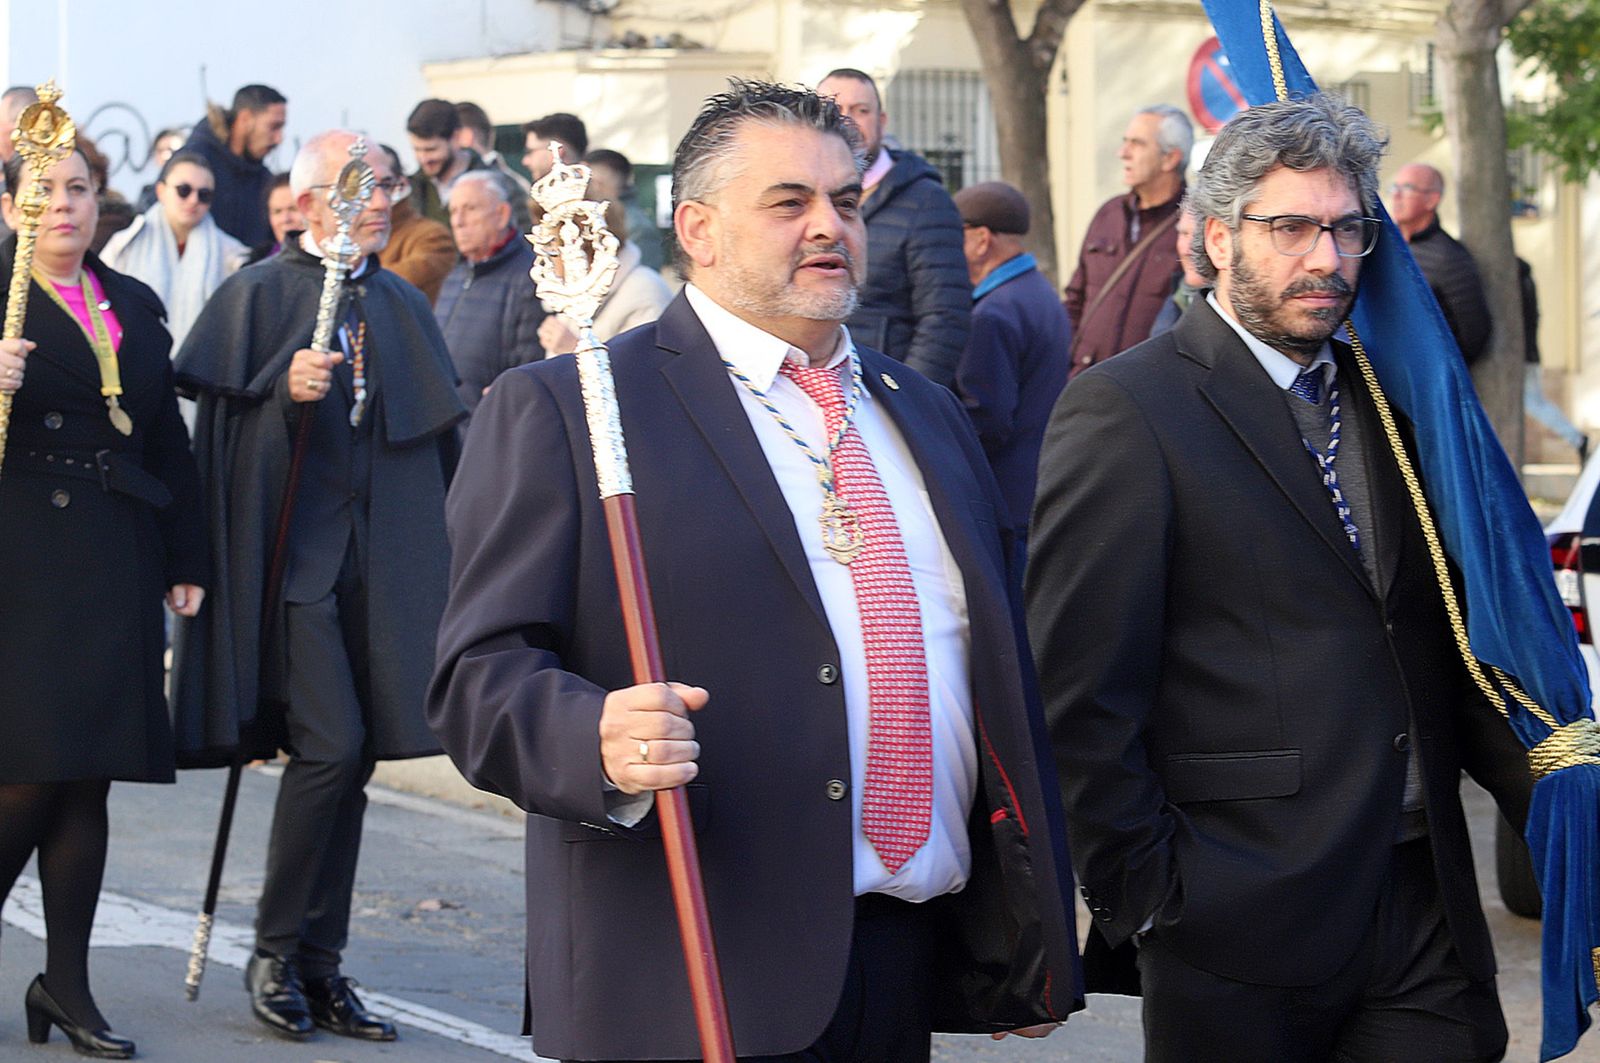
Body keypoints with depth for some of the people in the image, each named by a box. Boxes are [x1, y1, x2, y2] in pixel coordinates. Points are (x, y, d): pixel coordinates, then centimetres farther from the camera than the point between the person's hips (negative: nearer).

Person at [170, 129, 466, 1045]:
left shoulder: (405, 306, 14)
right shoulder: (258, 295, -2)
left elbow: (439, 441, 18)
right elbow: (225, 435, -6)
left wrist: (444, 558, 13)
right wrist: (286, 393, -24)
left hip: (382, 562, 5)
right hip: (293, 550, -5)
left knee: (352, 757, 5)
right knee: (329, 744, -15)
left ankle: (320, 965, 13)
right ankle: (275, 952, 1)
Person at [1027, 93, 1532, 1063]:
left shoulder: (1385, 398, 14)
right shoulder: (1124, 415, -8)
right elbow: (1080, 699, -11)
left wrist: (1550, 792, 4)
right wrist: (1146, 899, -11)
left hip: (1426, 904, 6)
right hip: (1246, 919, -6)